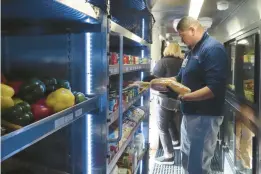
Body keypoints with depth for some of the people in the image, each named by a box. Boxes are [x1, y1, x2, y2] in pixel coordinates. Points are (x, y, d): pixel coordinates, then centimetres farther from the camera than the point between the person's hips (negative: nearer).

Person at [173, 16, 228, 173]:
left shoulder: (213, 49, -18)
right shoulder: (192, 51, 14)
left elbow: (215, 88, -27)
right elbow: (182, 78, 21)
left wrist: (186, 97, -29)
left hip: (204, 116, -10)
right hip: (189, 114, 10)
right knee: (187, 161, 21)